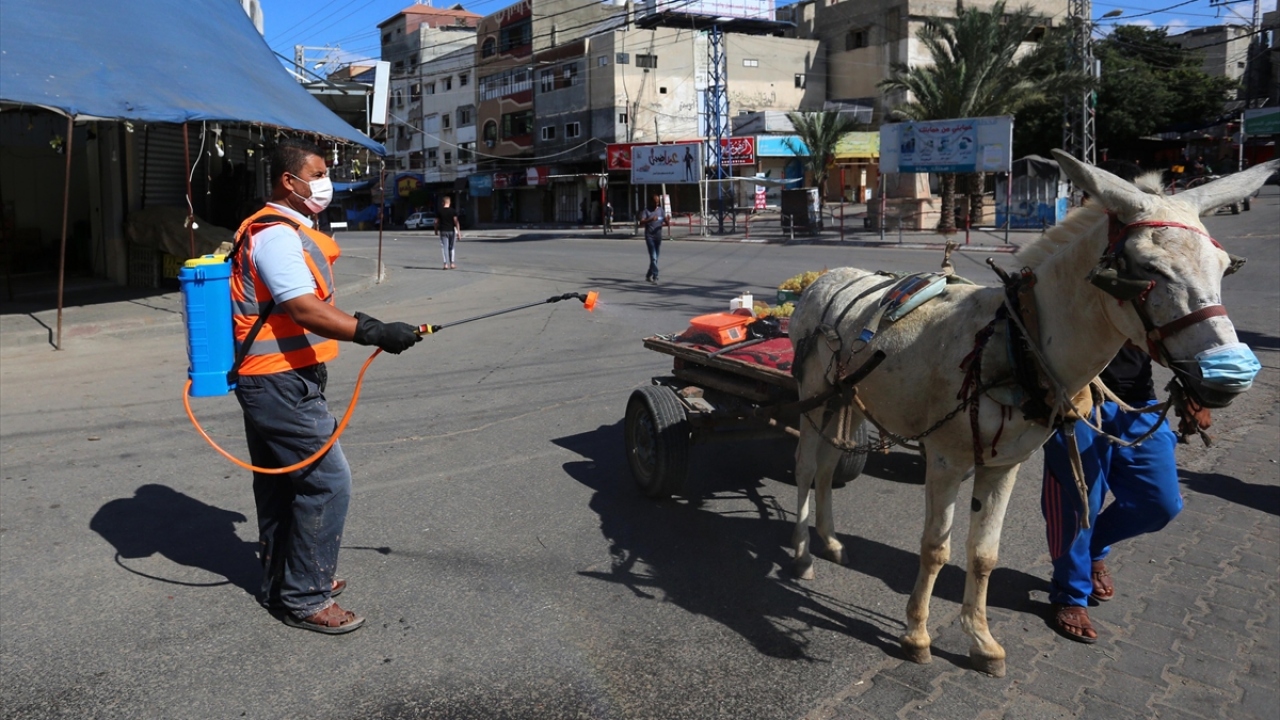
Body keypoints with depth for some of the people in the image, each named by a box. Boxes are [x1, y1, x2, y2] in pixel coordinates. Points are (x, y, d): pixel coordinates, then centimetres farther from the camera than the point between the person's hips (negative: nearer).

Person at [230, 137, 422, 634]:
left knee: (280, 484, 18)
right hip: (282, 384, -11)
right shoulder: (277, 236, -18)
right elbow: (304, 310, -29)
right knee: (327, 481, -8)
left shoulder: (282, 230, 16)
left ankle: (282, 581, 31)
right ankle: (305, 600, 1)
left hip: (268, 383, 11)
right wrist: (372, 332, -35)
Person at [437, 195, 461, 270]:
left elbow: (436, 221, 3)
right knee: (452, 247, 11)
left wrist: (436, 230, 17)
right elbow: (456, 221, -11)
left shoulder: (440, 211, 0)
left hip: (443, 231, 0)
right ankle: (452, 264, 11)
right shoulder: (452, 211, -5)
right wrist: (458, 231, -12)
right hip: (451, 231, 0)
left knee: (444, 247, 1)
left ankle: (446, 264, -6)